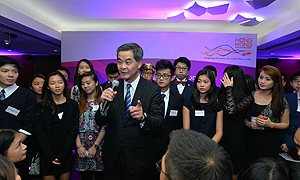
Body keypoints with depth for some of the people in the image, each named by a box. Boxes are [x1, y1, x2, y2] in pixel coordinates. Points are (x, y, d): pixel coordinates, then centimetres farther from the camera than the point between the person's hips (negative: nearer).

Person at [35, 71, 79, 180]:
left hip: (66, 154, 1)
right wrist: (50, 155, -13)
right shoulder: (42, 106, 1)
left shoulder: (73, 105, 2)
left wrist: (62, 154, -11)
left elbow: (73, 130, -3)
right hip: (46, 155, 0)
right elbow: (39, 132, -4)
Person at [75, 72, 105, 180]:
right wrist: (79, 146, -5)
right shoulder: (79, 103, 8)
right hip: (82, 148, 3)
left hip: (98, 146, -3)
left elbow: (105, 127, -8)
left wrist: (94, 146, -12)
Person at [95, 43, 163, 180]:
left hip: (138, 157, -2)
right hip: (112, 156, 3)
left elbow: (158, 122, -13)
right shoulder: (111, 88, -1)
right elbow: (100, 122, -2)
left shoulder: (153, 89, -9)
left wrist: (143, 117, -33)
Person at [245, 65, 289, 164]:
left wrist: (271, 124, -14)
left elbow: (285, 124, 3)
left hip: (270, 142, -1)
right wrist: (248, 123, -9)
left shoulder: (281, 101, -3)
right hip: (250, 139, 2)